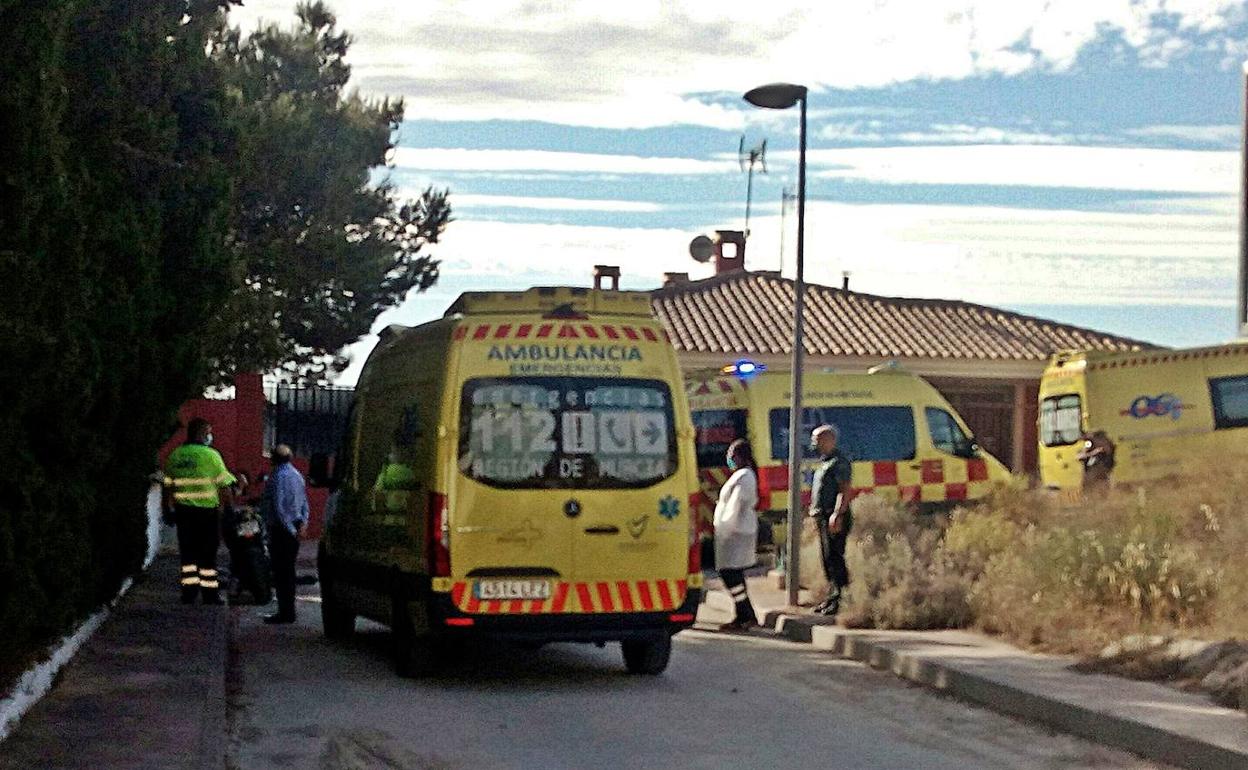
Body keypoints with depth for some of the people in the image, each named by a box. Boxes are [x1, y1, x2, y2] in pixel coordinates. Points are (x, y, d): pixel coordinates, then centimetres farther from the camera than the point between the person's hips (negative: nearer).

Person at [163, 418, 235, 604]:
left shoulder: (174, 456, 6)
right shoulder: (211, 455, -9)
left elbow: (169, 486, 9)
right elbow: (224, 486, -7)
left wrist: (170, 510, 19)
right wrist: (231, 506, 3)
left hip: (183, 510, 4)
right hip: (207, 511, -4)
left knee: (187, 554, 10)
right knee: (208, 554, 4)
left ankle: (188, 595, 10)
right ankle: (210, 595, 7)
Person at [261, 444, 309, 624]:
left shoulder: (278, 476, -14)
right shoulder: (297, 475, 13)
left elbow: (277, 507, -19)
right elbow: (304, 502, 16)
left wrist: (290, 529, -16)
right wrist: (303, 522, 7)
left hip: (281, 530, -8)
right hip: (293, 530, 8)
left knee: (281, 572, -6)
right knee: (289, 570, 15)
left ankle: (285, 613, -7)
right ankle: (289, 610, 20)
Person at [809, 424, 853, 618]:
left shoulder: (839, 462, -11)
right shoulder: (825, 462, 21)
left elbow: (845, 491, -19)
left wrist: (837, 514, -27)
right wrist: (815, 511, 22)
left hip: (835, 518, -11)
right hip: (823, 516, 11)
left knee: (834, 557, -12)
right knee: (828, 559, 12)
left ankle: (840, 599, -13)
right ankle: (832, 597, 18)